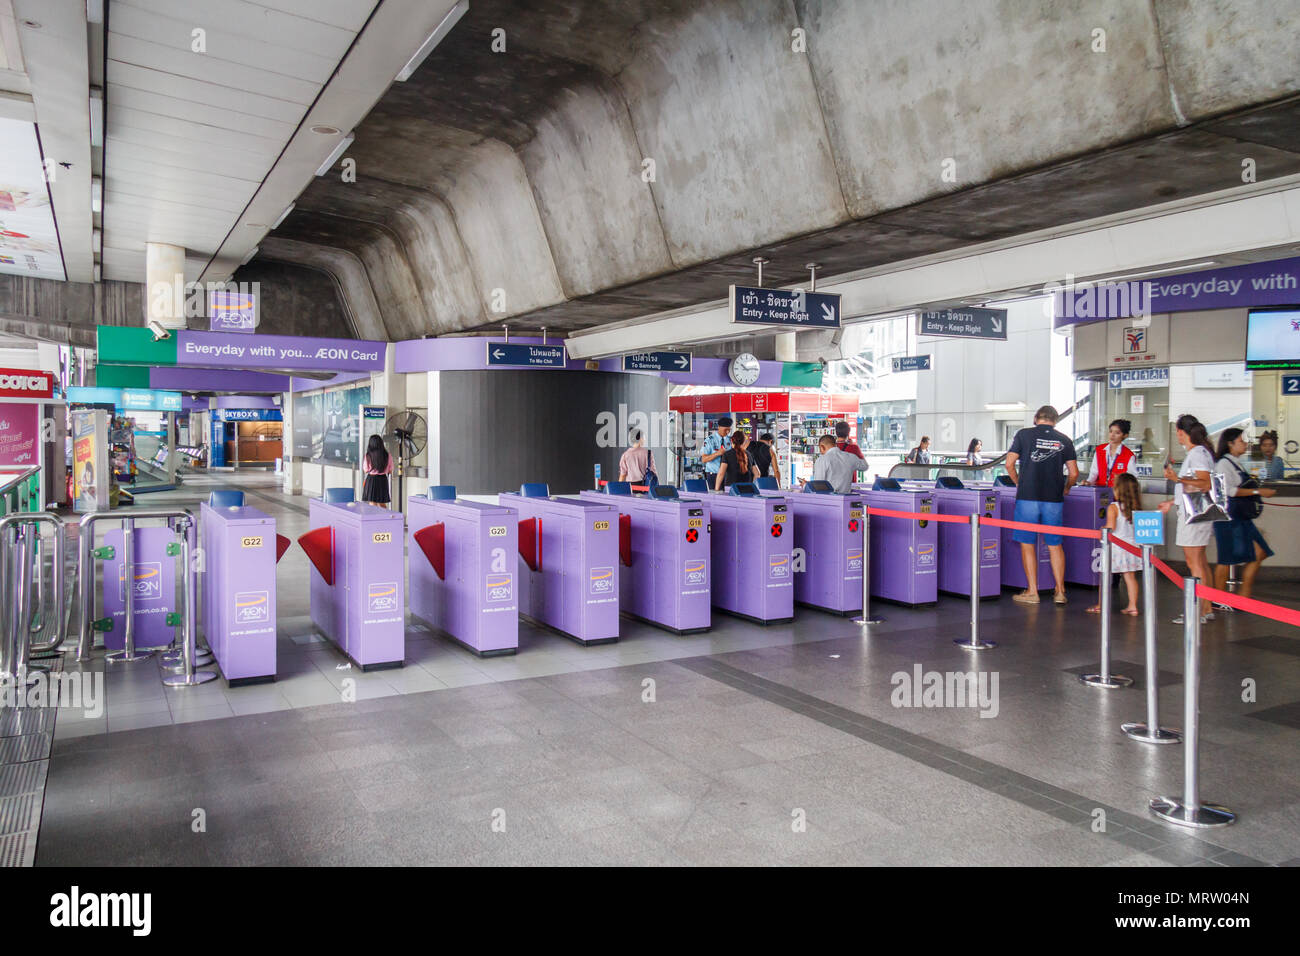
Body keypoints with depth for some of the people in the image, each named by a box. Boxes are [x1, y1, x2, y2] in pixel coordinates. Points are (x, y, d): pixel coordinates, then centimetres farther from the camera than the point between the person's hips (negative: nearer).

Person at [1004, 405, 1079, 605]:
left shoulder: (1024, 434, 1)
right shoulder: (1064, 440, 8)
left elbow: (1009, 464, -2)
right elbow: (1074, 473, 8)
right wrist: (1065, 489, 26)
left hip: (1028, 497, -2)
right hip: (1054, 499, 3)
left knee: (1027, 544, 5)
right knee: (1055, 545, 12)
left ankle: (1032, 592, 6)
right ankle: (1060, 591, 13)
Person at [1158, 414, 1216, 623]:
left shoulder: (1198, 453, -14)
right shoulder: (1196, 452, 16)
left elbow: (1205, 484, -25)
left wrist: (1178, 478, -28)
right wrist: (1173, 502, 26)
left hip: (1195, 515, -10)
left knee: (1194, 562, -7)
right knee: (1200, 561, 13)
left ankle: (1199, 612, -4)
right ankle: (1206, 609, 20)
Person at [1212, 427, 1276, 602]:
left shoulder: (1236, 463, 16)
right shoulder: (1223, 463, -12)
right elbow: (1228, 490, -22)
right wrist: (1258, 491, -20)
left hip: (1241, 517, 9)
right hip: (1228, 517, -9)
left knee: (1259, 553, 6)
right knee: (1227, 558, -3)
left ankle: (1243, 596, 11)